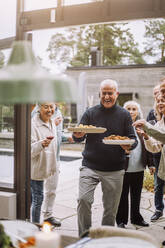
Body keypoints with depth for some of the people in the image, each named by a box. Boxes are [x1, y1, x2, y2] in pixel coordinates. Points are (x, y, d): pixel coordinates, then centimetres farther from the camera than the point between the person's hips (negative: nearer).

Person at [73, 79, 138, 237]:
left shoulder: (124, 115, 7)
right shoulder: (90, 113, 6)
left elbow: (133, 139, 5)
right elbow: (78, 137, 2)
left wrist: (128, 145, -19)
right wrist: (77, 135, -22)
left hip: (114, 170, 1)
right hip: (90, 166, 0)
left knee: (111, 208, 6)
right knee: (83, 199, -16)